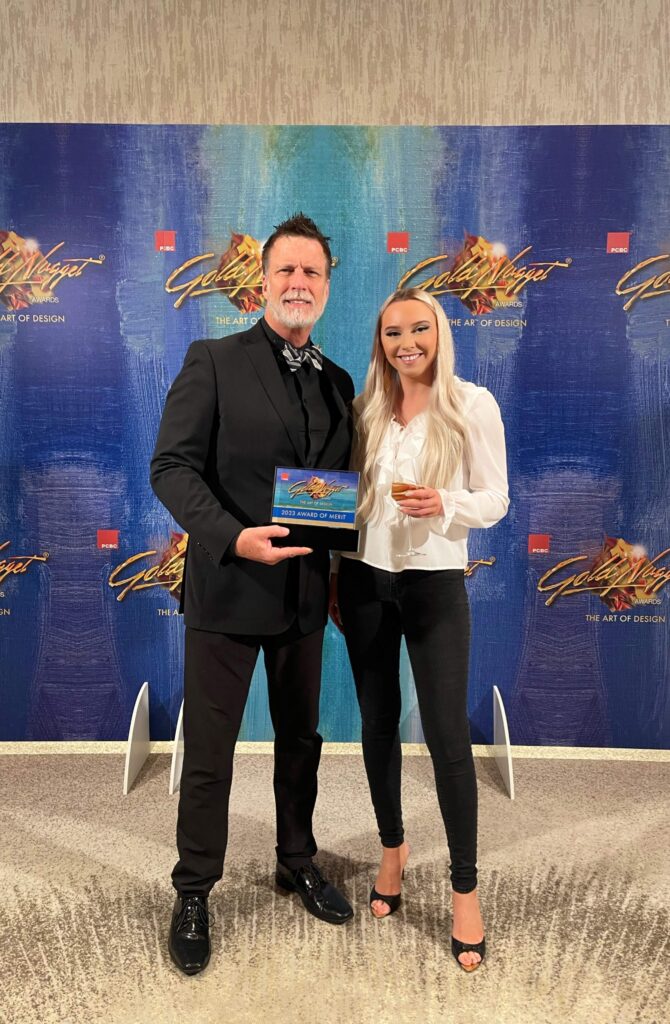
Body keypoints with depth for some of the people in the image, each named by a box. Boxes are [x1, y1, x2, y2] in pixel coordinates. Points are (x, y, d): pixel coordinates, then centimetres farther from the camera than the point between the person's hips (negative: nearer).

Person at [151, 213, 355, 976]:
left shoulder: (338, 383, 9)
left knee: (300, 739, 20)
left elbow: (341, 483, 13)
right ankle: (193, 893, 31)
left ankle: (298, 863, 42)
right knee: (208, 751, 9)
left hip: (305, 595, 5)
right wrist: (233, 537, -25)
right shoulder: (213, 363, -5)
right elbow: (172, 466, -12)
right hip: (228, 589, -4)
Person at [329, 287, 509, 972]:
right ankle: (392, 849, 35)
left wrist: (444, 504, -23)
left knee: (447, 734, -1)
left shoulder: (473, 405, -4)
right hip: (365, 580, 4)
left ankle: (465, 889, 17)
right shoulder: (366, 408, 7)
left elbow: (495, 500, -3)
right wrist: (336, 575, 9)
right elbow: (350, 495, 11)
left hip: (435, 582, -3)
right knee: (377, 723, 13)